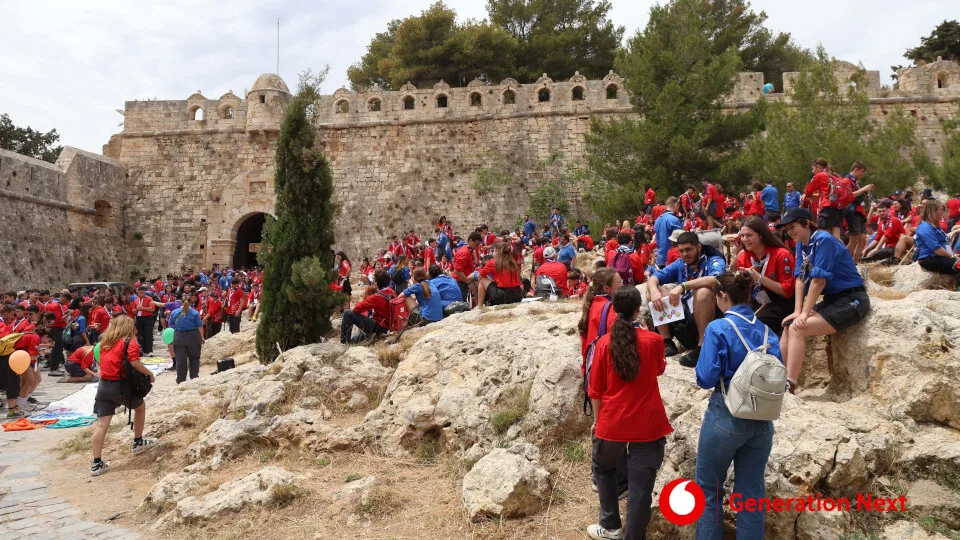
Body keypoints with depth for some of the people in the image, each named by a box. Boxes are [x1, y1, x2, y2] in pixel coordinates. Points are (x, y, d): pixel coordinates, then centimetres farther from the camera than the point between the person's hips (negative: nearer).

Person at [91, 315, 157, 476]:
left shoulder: (105, 341, 14)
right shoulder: (130, 342, -7)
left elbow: (104, 361, 17)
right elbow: (135, 363, -18)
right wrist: (149, 373, -6)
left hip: (103, 384, 5)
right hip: (120, 385, -5)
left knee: (101, 424, 2)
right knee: (140, 407, 23)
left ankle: (97, 463, 1)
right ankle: (138, 442, 35)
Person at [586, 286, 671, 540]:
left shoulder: (605, 343, -7)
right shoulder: (653, 340, -6)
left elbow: (595, 390, -1)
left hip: (612, 422, 1)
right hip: (648, 423, 0)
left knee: (604, 468, 24)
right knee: (641, 483, 6)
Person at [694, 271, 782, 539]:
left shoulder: (718, 328, -13)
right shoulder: (768, 332, 4)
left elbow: (706, 379, -15)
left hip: (726, 417, -5)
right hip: (762, 421, 5)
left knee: (709, 490, 12)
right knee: (752, 493, 14)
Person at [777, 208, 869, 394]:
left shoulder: (823, 240, -17)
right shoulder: (801, 245, 9)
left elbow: (819, 280, -20)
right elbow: (801, 279, 4)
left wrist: (804, 313, -17)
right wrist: (797, 311, -6)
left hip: (851, 301, -9)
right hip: (832, 299, 9)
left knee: (797, 329, -21)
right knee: (788, 327, -1)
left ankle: (789, 385, -21)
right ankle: (782, 377, 0)